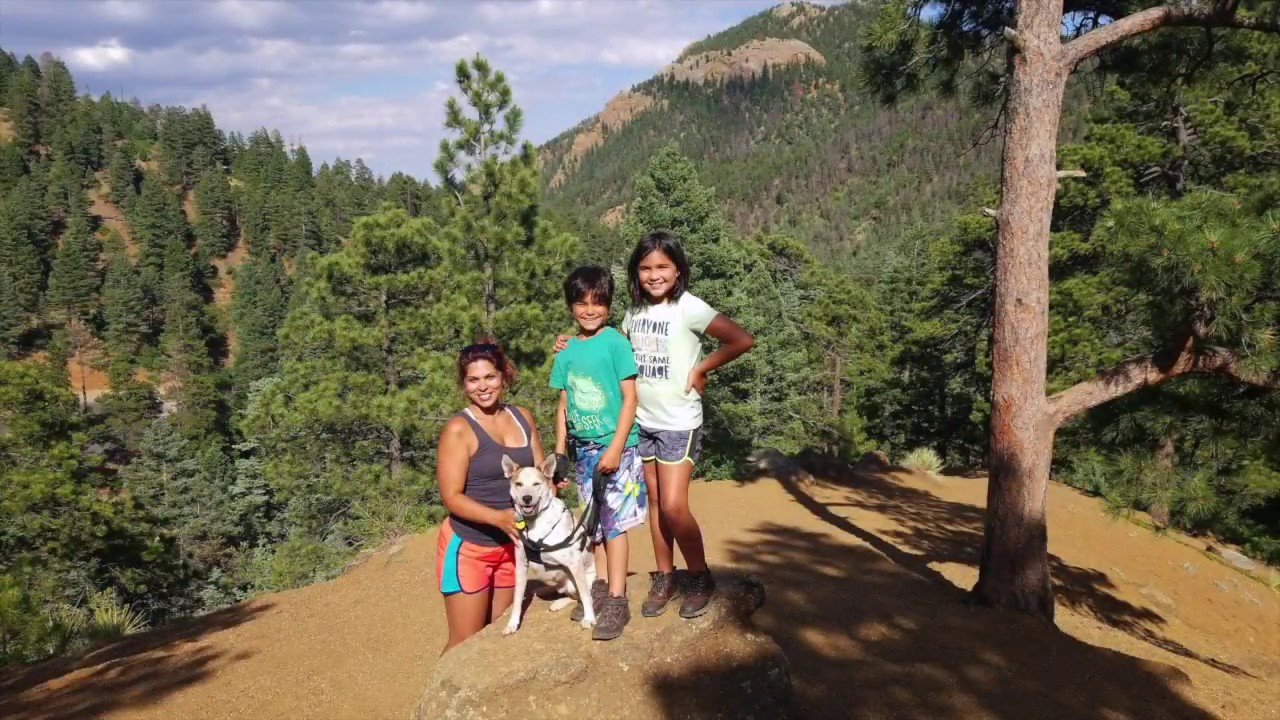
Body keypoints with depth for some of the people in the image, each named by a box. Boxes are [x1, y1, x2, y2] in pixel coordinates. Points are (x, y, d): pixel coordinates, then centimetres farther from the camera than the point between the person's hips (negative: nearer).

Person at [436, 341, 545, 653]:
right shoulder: (458, 429, -14)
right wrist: (498, 517, -31)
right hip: (468, 547, -6)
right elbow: (452, 497, -17)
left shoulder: (523, 418, 3)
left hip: (512, 545, 6)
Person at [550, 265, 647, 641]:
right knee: (595, 522, 13)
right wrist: (559, 450, 7)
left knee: (614, 522, -3)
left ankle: (617, 600, 4)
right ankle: (600, 587, 25)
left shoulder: (616, 342, -9)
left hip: (616, 446, -5)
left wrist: (616, 448, -16)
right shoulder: (566, 350, 6)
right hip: (584, 448, 5)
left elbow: (630, 399, -11)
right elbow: (564, 405, 10)